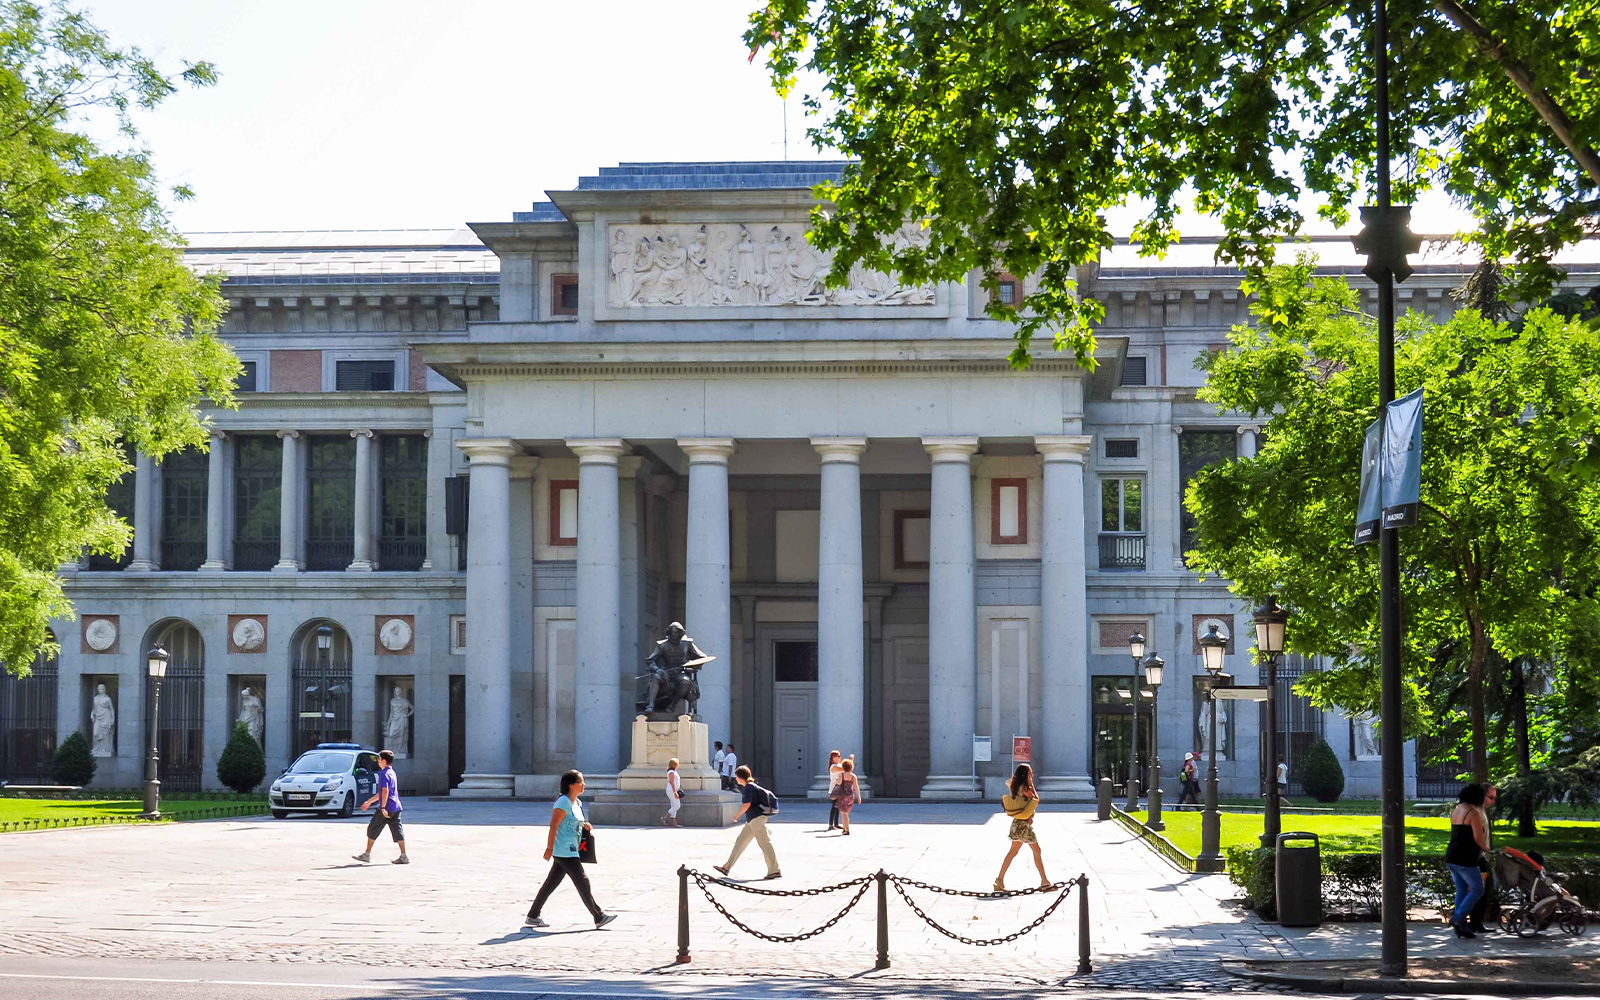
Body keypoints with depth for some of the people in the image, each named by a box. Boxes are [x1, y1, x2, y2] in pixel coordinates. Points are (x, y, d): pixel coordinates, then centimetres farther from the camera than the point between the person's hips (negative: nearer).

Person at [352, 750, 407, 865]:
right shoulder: (392, 772, 19)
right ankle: (404, 856, -2)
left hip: (387, 808, -9)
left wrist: (383, 807, -26)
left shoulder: (384, 773, -10)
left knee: (372, 829, 3)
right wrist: (369, 801, 34)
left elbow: (385, 791, -22)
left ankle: (367, 854, 9)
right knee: (397, 831, 5)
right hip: (396, 807, 9)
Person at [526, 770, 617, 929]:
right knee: (582, 882, -6)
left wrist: (584, 825, 7)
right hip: (564, 852, -10)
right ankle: (599, 917, -2)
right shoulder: (563, 802, -14)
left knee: (550, 884, 12)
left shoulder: (577, 803, 15)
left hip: (570, 850, 10)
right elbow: (553, 825, -18)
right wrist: (549, 848, -22)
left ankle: (532, 916, 17)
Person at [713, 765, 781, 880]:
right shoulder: (749, 786, 16)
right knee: (740, 842, 11)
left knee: (764, 844, -8)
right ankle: (726, 867, 15)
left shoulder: (749, 787, -13)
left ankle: (774, 871, -5)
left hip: (757, 818, -11)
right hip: (751, 820, 11)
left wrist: (737, 815, -8)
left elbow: (747, 804, -20)